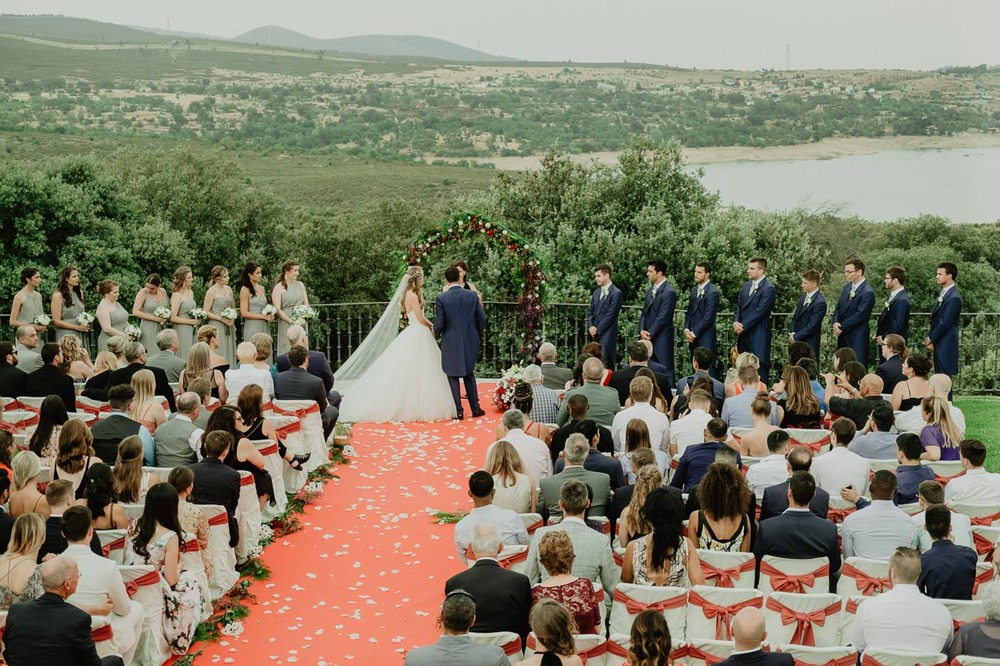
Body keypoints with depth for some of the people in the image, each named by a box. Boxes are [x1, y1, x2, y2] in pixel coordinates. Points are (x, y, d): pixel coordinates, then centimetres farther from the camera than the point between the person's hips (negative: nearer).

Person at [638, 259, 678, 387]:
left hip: (662, 338, -8)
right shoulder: (651, 289, 13)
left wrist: (649, 333, -13)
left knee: (666, 369, -2)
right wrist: (642, 330, -1)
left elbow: (662, 317, -17)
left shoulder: (669, 292, -14)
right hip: (649, 337, 8)